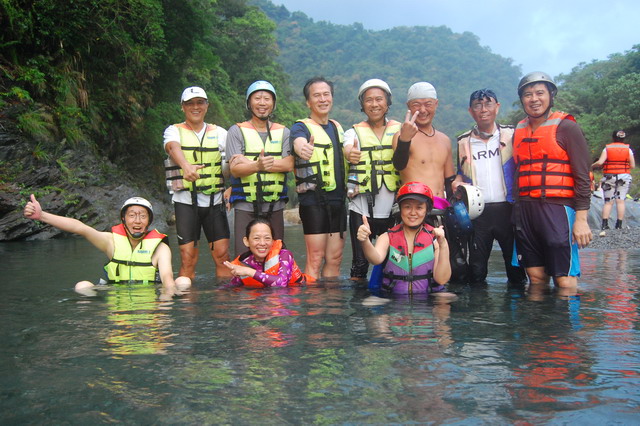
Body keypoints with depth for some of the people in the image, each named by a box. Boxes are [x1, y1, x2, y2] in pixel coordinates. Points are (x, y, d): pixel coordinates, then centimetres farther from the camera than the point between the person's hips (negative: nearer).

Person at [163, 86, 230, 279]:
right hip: (186, 201, -2)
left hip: (214, 200, 2)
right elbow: (173, 148, -18)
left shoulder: (219, 132, 13)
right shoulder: (174, 131, 5)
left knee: (222, 255, -1)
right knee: (188, 257, -3)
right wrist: (186, 166, -41)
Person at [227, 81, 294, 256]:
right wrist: (258, 165, -30)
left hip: (275, 206, 2)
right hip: (245, 207, -2)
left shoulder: (283, 132, 11)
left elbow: (289, 164, -5)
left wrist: (248, 163, -10)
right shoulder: (237, 131, 4)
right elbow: (235, 169, -7)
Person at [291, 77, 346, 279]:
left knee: (335, 258, 10)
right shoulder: (301, 127, -5)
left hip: (337, 199, 7)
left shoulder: (337, 127, 16)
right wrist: (302, 148, -52)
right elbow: (298, 142, -29)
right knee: (315, 258, -7)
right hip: (314, 199, -6)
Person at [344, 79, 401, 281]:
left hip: (392, 211, 1)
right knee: (360, 262, 2)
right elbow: (348, 150, -16)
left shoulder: (400, 130, 8)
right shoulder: (354, 132, 5)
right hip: (362, 210, -1)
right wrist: (350, 154, -38)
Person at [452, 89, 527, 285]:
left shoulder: (511, 135, 7)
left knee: (515, 263, 5)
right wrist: (457, 182, -2)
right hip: (477, 211, 1)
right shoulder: (463, 141, 11)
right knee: (476, 270, 5)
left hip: (507, 209, -1)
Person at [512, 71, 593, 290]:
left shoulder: (566, 128, 0)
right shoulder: (518, 132, 16)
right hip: (525, 211, 5)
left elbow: (582, 176, -4)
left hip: (557, 208, -5)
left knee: (565, 281, -5)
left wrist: (581, 219, -11)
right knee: (536, 278, 8)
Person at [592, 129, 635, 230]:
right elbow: (633, 166, 0)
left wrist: (592, 166, 6)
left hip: (609, 177, -1)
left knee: (608, 202, 4)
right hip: (624, 177, 1)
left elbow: (600, 162, -12)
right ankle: (619, 225, 1)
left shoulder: (607, 148, -2)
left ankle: (605, 224, -3)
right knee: (620, 201, 2)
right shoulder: (628, 149, 2)